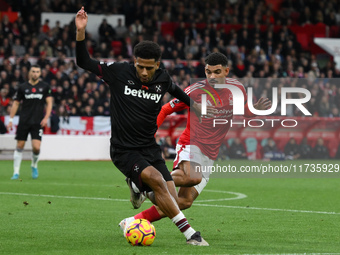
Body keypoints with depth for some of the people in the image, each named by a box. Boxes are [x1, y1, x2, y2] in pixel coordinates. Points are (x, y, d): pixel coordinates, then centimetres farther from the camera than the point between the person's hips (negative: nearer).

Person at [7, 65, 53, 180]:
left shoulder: (45, 87, 4)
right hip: (24, 121, 1)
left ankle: (34, 165, 18)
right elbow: (15, 103, 9)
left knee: (36, 147, -11)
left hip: (38, 122, -1)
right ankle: (16, 172, 8)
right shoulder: (23, 87, 4)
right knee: (20, 146, 0)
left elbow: (49, 103, 6)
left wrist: (46, 118, -7)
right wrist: (11, 119, 4)